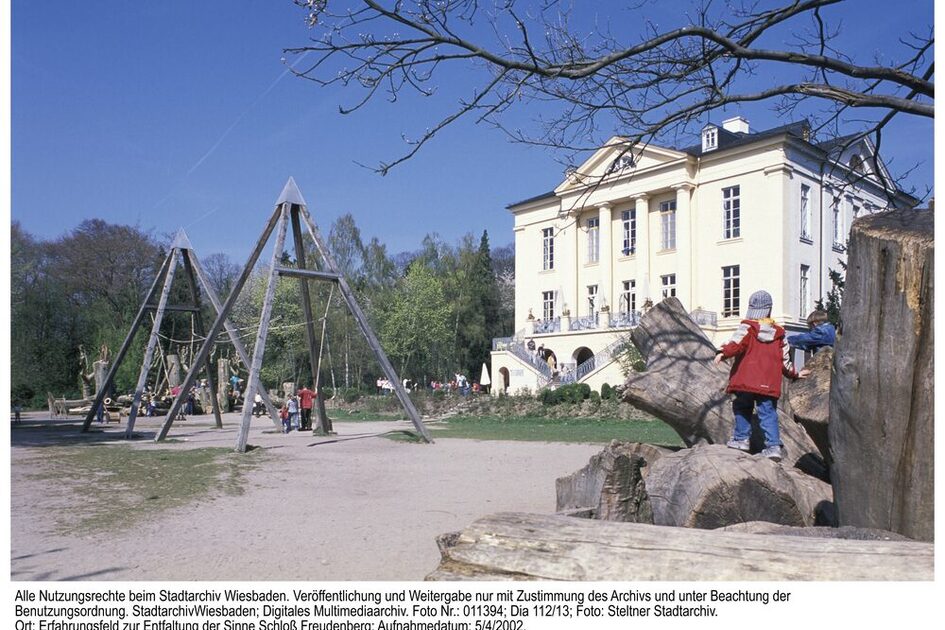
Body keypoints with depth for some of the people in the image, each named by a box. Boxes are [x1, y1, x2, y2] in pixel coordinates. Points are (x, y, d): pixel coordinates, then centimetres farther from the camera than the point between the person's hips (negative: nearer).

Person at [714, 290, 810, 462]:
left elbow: (737, 343, -21)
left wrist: (723, 353, -30)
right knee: (768, 412, 2)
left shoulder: (747, 327, -1)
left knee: (742, 408, 14)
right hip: (768, 383, 3)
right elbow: (784, 358, 16)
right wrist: (794, 374, 31)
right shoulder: (778, 333, 11)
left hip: (745, 380, -3)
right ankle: (773, 446, -6)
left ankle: (741, 439, 15)